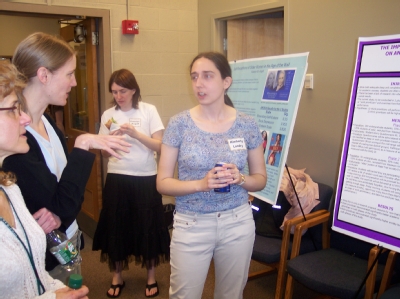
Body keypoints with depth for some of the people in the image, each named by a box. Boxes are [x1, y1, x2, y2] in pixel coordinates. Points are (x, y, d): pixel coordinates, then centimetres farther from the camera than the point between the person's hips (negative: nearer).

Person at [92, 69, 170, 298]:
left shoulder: (149, 110, -3)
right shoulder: (108, 115, 3)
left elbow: (160, 146, -8)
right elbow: (105, 154, 5)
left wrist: (135, 134, -21)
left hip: (146, 178, -2)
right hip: (117, 178, 2)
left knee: (148, 226, 6)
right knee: (116, 226, 9)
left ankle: (152, 276, 25)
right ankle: (117, 277, 28)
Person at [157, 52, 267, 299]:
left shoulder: (247, 124, -3)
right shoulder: (179, 124, -8)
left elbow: (261, 179, 5)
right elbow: (163, 182, -7)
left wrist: (240, 179, -16)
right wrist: (201, 184, -22)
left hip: (237, 223, 2)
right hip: (192, 225, -1)